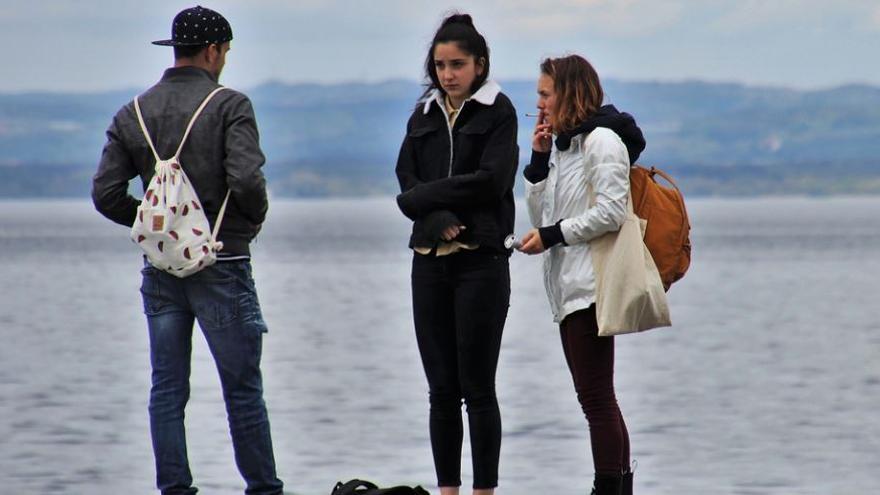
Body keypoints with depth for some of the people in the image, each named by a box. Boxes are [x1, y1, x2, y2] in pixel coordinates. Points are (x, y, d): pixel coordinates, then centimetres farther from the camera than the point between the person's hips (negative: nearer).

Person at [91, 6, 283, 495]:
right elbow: (246, 180, -21)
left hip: (160, 268, 4)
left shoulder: (132, 114, 6)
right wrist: (256, 216, 0)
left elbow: (106, 194, 1)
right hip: (221, 264, -4)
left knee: (167, 390, 7)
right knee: (242, 388, 3)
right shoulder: (229, 105, -9)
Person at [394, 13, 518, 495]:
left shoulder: (498, 112, 0)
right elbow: (407, 186, 4)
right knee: (441, 390, 5)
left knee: (477, 389, -3)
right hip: (430, 261, 5)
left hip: (482, 260, -4)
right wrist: (439, 219, -14)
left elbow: (490, 182, -12)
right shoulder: (424, 116, 14)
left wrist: (423, 196, -8)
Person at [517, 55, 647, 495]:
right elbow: (540, 217, 18)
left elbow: (611, 212, -17)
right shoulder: (562, 144, 19)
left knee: (596, 396, -10)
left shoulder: (602, 141, -8)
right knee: (596, 397, 10)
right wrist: (538, 158, 9)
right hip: (568, 286, 10)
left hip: (592, 285, -10)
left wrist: (552, 235, -13)